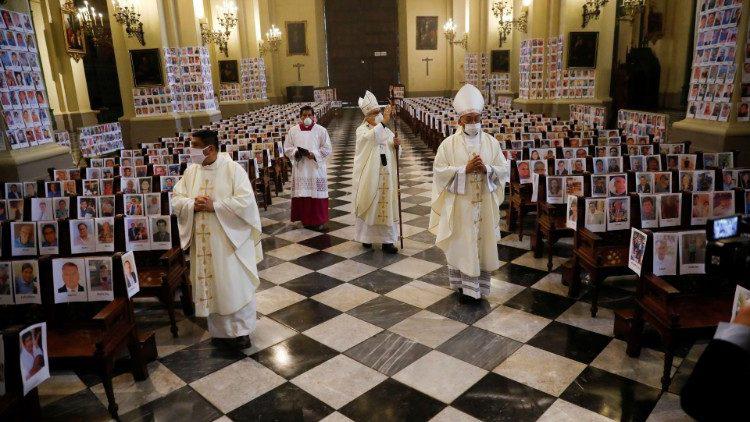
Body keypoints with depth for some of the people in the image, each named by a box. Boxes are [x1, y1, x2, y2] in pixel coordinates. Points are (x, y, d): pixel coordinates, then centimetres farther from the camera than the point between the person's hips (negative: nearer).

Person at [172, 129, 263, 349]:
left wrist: (214, 206, -21)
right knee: (211, 286, 12)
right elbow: (176, 199, 7)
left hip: (230, 239, -5)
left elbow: (246, 201, -18)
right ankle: (220, 331, 27)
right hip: (203, 241, 5)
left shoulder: (233, 169, -10)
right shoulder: (191, 171, 7)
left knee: (235, 285, 3)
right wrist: (192, 204, -14)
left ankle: (241, 330, 19)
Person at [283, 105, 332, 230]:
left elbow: (327, 149, 0)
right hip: (300, 169, 2)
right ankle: (306, 219, 14)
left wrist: (314, 154, -14)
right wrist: (296, 153, -12)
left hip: (316, 168, -1)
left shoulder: (321, 130, 0)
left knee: (317, 194, 0)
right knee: (302, 195, 2)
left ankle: (319, 220, 11)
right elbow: (287, 148, 7)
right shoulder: (293, 130, 5)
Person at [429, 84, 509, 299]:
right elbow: (439, 171, -10)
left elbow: (503, 170, 3)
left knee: (482, 243, 9)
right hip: (459, 204, -2)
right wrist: (465, 169, -18)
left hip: (484, 204, 3)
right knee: (461, 244, 6)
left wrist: (486, 168, -16)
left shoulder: (491, 143, 2)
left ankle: (479, 285, 23)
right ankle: (462, 284, 22)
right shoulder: (449, 144, -5)